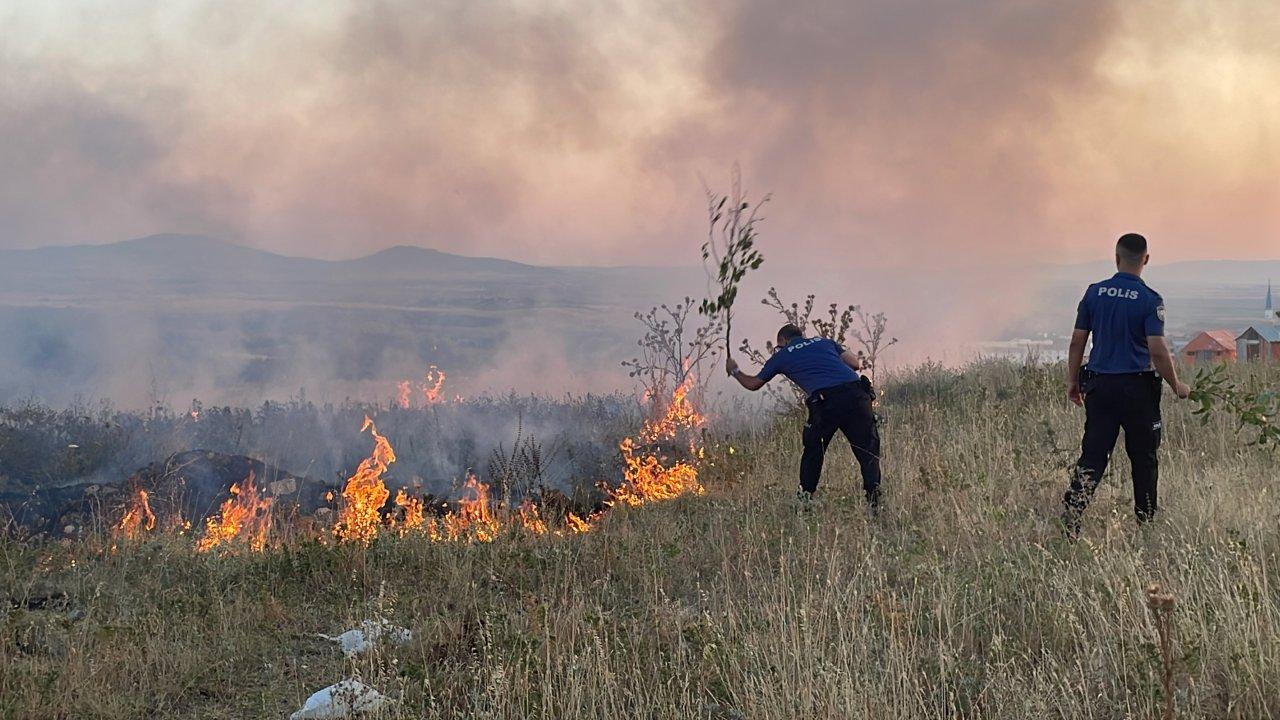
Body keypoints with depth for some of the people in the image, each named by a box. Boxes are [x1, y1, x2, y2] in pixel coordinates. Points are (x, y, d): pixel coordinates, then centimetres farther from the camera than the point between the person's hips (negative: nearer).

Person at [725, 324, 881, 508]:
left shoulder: (782, 356, 23)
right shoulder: (825, 342, 29)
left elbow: (753, 384, 35)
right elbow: (856, 364, 19)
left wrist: (734, 371, 54)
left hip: (826, 400, -2)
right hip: (856, 392, 2)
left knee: (813, 451, 20)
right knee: (868, 450, 5)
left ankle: (805, 497, 23)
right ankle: (873, 500, -8)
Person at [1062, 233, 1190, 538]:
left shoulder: (1094, 293, 1)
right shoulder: (1150, 300, -10)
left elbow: (1077, 342, 4)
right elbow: (1157, 351, -15)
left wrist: (1072, 381, 15)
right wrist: (1177, 386, -1)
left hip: (1100, 384, 3)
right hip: (1138, 387, -3)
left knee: (1093, 454, 3)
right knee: (1144, 458, 9)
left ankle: (1073, 506, -15)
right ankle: (1146, 522, 17)